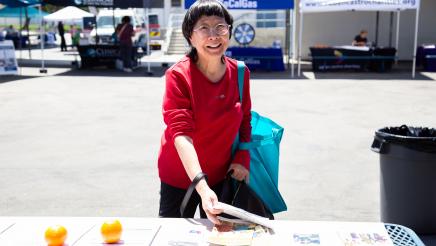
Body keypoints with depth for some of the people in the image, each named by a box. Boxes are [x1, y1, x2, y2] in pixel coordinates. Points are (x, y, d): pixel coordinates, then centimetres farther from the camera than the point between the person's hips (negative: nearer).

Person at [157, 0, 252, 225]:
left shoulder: (240, 73, -6)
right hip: (180, 177, -3)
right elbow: (181, 133, -30)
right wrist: (202, 187, -41)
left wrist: (243, 158, -7)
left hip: (221, 175, 4)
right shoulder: (178, 76, -20)